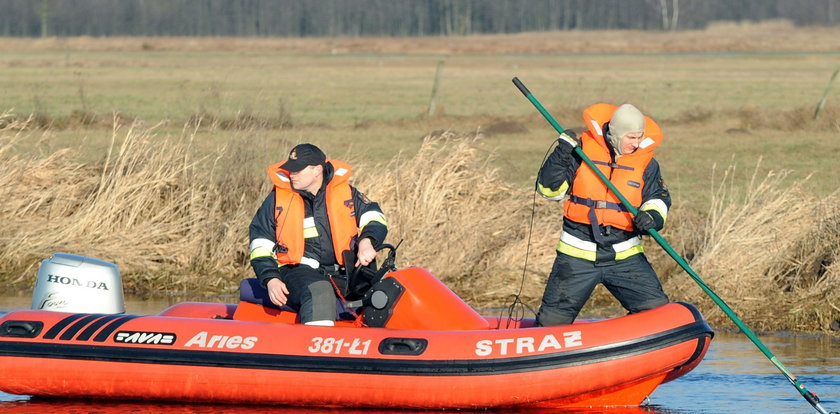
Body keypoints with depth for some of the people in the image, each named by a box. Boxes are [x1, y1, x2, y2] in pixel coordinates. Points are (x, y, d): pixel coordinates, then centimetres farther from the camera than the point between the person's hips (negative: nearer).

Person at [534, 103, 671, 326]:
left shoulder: (645, 161, 3)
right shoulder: (582, 149, -4)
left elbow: (659, 199, 6)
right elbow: (550, 190, -3)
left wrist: (652, 216, -18)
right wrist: (561, 155, -19)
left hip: (625, 258, 2)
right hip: (578, 256, -2)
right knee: (552, 320, -1)